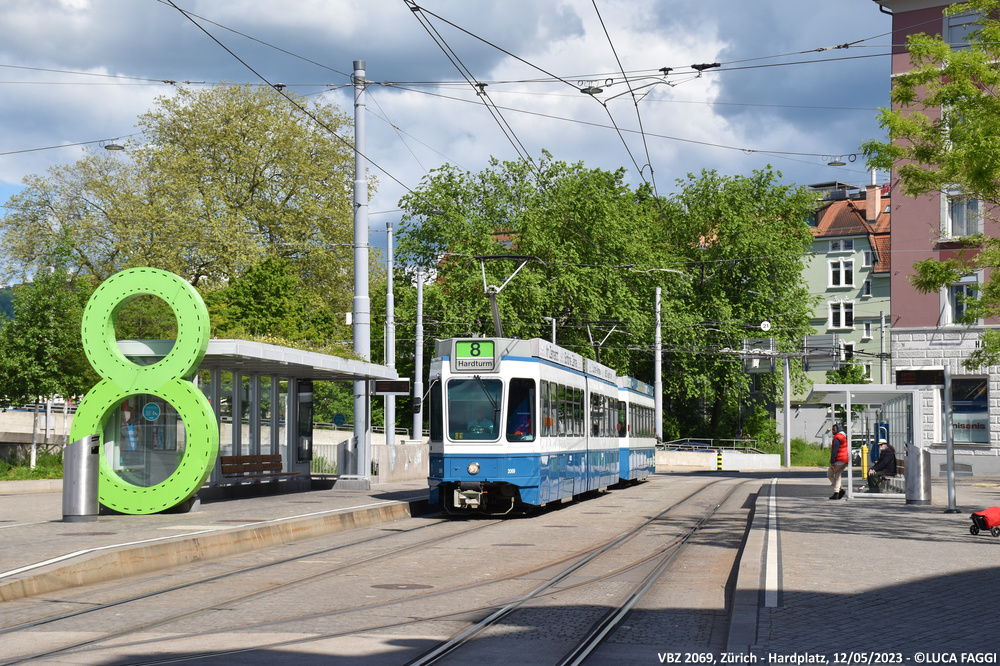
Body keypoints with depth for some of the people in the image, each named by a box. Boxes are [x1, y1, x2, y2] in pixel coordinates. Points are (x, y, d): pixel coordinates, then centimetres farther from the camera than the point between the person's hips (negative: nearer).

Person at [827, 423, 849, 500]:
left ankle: (840, 489, -6)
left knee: (829, 474, 3)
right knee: (838, 476, 12)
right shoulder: (845, 437, 16)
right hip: (845, 460, 9)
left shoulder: (837, 438, -15)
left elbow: (834, 451, -19)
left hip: (839, 460, -9)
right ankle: (836, 493, 6)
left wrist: (832, 462, -19)